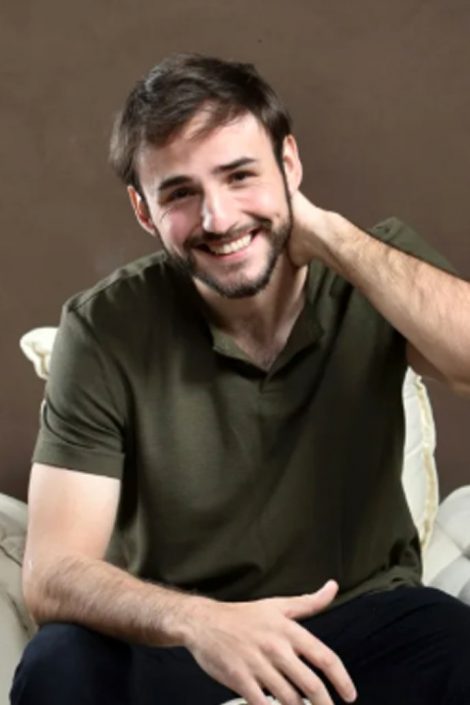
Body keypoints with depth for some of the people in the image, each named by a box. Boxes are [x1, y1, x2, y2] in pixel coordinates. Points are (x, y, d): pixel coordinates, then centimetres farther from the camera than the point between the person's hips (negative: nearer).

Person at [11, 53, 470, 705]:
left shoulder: (376, 271, -8)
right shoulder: (105, 332, -13)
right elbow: (53, 574, -18)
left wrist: (329, 236, -23)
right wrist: (197, 622, -37)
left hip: (366, 611, 1)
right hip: (174, 636, 0)